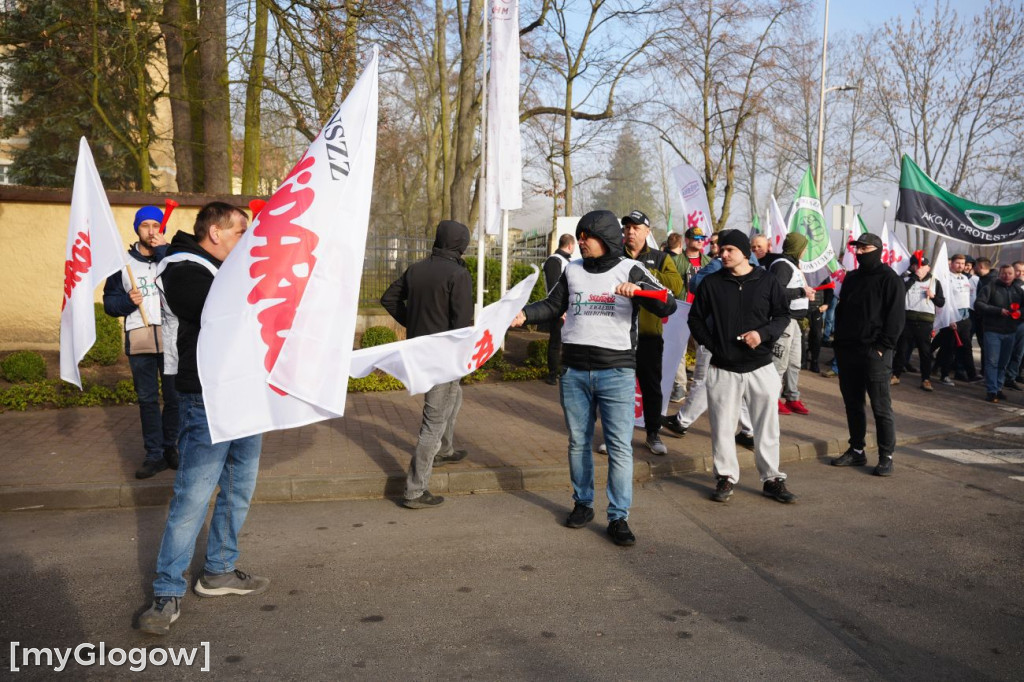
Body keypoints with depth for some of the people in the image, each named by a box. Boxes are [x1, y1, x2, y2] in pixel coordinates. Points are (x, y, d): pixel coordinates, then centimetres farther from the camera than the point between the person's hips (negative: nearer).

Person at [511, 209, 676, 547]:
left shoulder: (630, 270, -4)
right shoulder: (572, 270, 8)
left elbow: (668, 305, -12)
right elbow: (553, 305, 14)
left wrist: (637, 290, -30)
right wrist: (525, 314, -4)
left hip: (616, 372, -4)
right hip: (574, 371, 4)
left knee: (620, 447, -3)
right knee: (578, 442, 13)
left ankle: (618, 517, 5)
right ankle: (583, 504, 28)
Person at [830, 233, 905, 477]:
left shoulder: (890, 279, -5)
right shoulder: (851, 278, 16)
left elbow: (896, 317, -10)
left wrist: (883, 347, -16)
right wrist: (839, 342, 10)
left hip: (874, 353, -7)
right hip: (848, 351, 7)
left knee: (881, 406, -3)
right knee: (852, 403, 11)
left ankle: (886, 456, 3)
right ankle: (856, 451, 21)